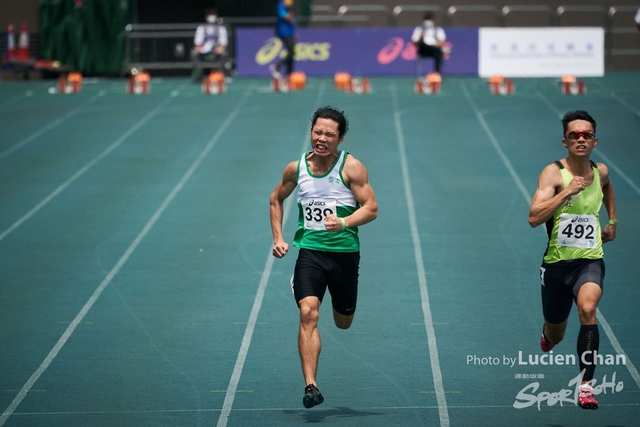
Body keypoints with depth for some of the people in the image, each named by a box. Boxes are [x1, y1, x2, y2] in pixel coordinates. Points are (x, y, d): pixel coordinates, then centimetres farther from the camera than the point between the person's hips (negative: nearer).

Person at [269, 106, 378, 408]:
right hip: (310, 250, 1)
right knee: (308, 314, -21)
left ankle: (341, 302, 55)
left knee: (343, 323, 15)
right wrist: (278, 239, 10)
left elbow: (371, 209, -9)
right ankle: (310, 386, -25)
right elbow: (276, 199, 19)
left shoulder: (351, 167, -7)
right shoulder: (296, 168, 1)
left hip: (344, 252, -1)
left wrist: (343, 222, -26)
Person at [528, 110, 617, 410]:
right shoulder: (553, 173, -13)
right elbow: (534, 218, -26)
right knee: (555, 336, 15)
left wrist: (612, 221, 26)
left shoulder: (600, 172, 3)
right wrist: (566, 192, -32)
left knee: (587, 309, -30)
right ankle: (547, 336, 56)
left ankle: (586, 385, -26)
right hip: (557, 262, -1)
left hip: (590, 260, 1)